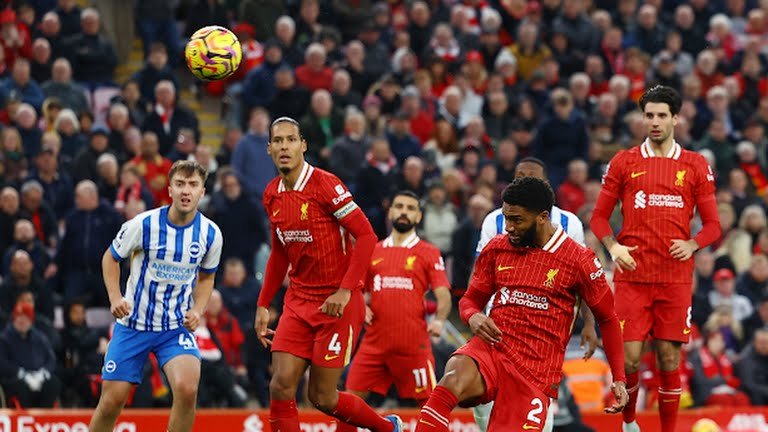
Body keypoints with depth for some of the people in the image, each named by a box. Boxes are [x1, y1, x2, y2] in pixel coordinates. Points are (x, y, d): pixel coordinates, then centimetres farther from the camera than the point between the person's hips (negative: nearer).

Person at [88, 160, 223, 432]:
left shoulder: (210, 234, -6)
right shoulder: (143, 225, -13)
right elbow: (110, 258, 3)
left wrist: (197, 310, -4)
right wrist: (115, 297, -12)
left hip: (177, 327, 1)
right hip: (133, 325, -1)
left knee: (187, 388, -25)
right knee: (112, 401, 0)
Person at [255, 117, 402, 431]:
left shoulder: (325, 185, -14)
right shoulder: (272, 195, 7)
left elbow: (366, 236, -16)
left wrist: (345, 290, -22)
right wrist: (263, 305, 17)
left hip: (338, 303, -6)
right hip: (299, 301, 6)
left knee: (322, 398, -2)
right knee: (281, 387, -8)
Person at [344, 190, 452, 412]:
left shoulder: (429, 253, 4)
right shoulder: (374, 251, 15)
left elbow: (444, 296, -3)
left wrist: (439, 320, -22)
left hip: (413, 343, -4)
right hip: (374, 341, 4)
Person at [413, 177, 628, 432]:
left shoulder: (578, 260, -1)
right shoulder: (497, 249, 9)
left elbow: (608, 319, 8)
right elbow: (471, 299, 19)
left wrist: (619, 380, 3)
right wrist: (473, 317, -7)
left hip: (536, 372, -1)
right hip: (491, 350, 1)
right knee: (453, 380, -33)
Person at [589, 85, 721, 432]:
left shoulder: (696, 166, 7)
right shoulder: (624, 162, 7)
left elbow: (713, 225, 8)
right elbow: (599, 216, 10)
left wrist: (692, 244, -12)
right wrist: (613, 246, -10)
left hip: (676, 277, 0)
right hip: (632, 275, 0)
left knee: (669, 359, 0)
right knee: (629, 357, -5)